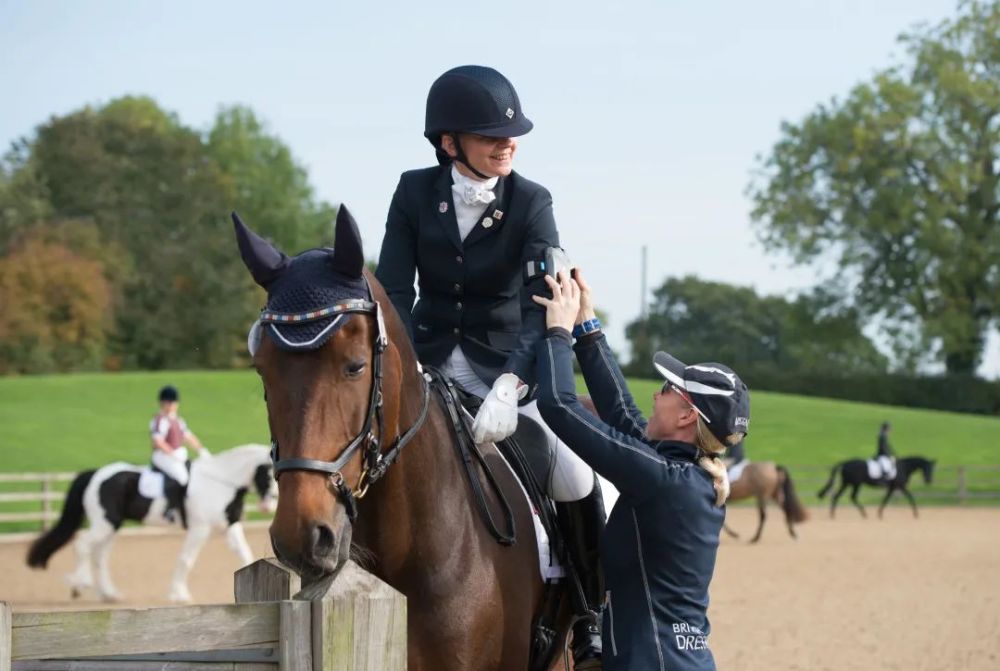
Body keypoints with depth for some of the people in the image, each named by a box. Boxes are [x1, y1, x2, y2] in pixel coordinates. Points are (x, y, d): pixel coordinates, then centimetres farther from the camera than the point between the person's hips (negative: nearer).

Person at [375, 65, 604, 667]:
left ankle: (591, 615, 8)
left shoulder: (532, 203, -11)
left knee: (577, 483, -14)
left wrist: (509, 386, -35)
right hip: (429, 360, 2)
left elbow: (542, 306, -20)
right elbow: (394, 290, -9)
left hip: (506, 363, -2)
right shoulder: (415, 192, -5)